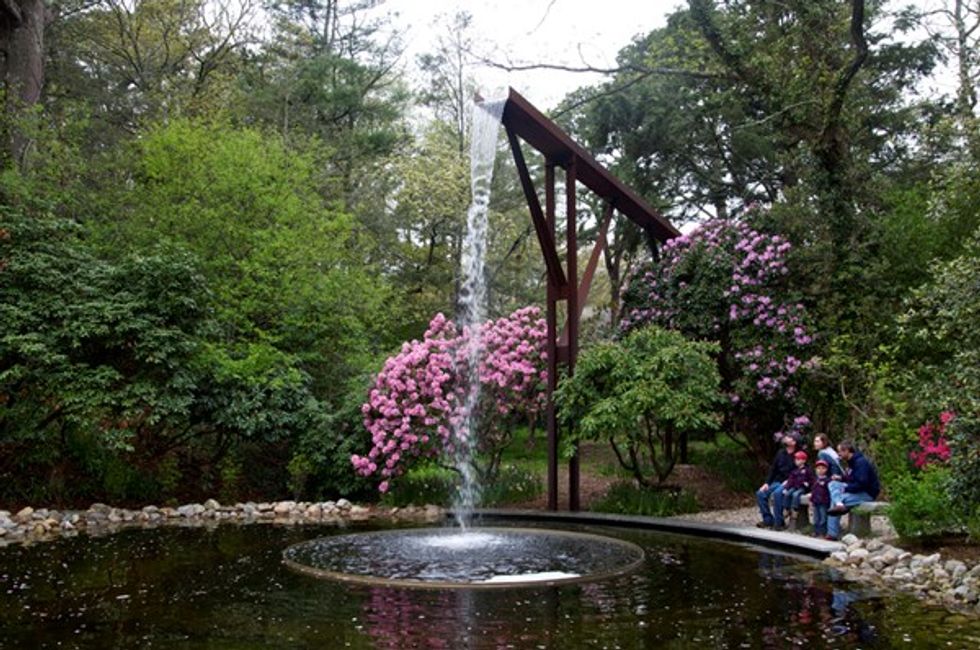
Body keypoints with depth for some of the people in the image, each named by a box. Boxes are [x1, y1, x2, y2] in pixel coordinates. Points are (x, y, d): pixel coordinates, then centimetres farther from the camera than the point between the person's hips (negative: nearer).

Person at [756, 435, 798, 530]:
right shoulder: (780, 453, 13)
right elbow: (773, 469, 15)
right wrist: (767, 483, 5)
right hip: (777, 482, 7)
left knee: (777, 493, -34)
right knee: (760, 493, -10)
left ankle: (779, 522, -24)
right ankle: (768, 519, -4)